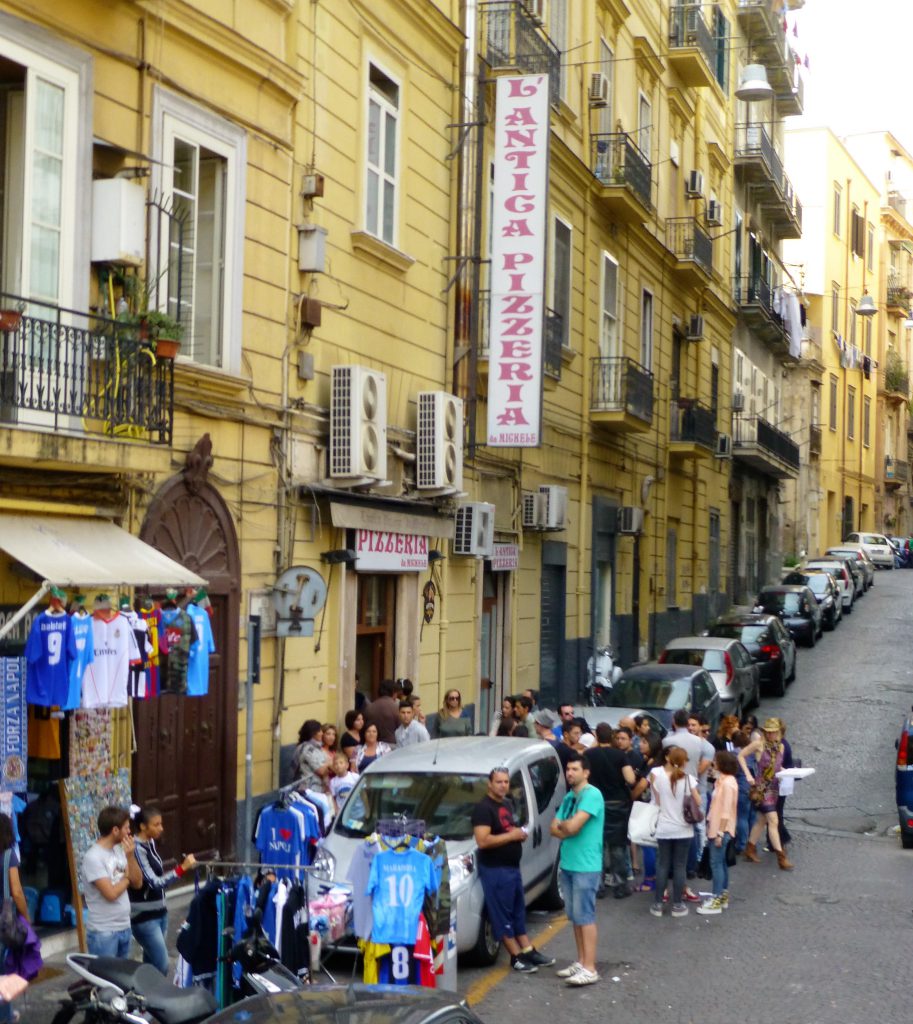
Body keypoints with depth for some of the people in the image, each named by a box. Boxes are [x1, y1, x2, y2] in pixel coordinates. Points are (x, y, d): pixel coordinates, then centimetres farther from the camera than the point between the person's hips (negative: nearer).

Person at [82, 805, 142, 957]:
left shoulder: (119, 850, 6)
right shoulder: (93, 857, -18)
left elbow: (137, 883, 5)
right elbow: (111, 893, -23)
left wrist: (130, 856, -8)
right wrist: (126, 878, -5)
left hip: (124, 927, 8)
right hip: (103, 932, -8)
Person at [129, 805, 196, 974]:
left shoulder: (150, 843, 7)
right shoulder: (136, 850, -20)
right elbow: (154, 883, -27)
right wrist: (182, 867, -33)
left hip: (159, 913, 9)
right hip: (144, 917, -9)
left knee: (151, 963, 14)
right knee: (161, 966, -7)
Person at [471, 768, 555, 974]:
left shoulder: (507, 804, 12)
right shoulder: (483, 808, -16)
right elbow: (482, 841, -26)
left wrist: (521, 834, 5)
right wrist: (512, 836, -20)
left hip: (512, 866, 9)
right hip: (495, 870, -9)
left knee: (519, 912, 15)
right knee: (502, 915, 0)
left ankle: (529, 951, 22)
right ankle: (517, 957, 5)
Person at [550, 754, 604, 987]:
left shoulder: (592, 795, -13)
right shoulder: (568, 797, 13)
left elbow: (572, 826, -22)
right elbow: (554, 829, 11)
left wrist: (562, 824, -1)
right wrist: (568, 828, -9)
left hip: (586, 866, -8)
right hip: (567, 864, 8)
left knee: (585, 917, -7)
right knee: (575, 916, 12)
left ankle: (590, 969, -6)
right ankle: (581, 962, 20)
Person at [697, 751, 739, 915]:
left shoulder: (727, 783, -19)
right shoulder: (722, 780, 10)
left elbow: (726, 811, -21)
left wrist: (720, 833, -20)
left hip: (721, 830, -10)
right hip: (716, 827, 10)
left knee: (716, 863, -6)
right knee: (720, 862, 15)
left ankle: (716, 901, -2)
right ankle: (723, 896, 23)